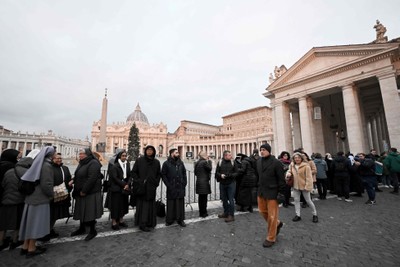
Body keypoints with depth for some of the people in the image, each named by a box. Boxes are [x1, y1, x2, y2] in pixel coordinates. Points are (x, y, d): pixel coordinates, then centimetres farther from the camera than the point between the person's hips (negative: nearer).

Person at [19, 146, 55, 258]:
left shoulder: (37, 164, 7)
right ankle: (31, 249, 14)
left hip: (31, 197, 8)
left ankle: (25, 246, 27)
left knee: (31, 221, 16)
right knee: (36, 221, 3)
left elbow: (34, 180, 13)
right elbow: (46, 184, -20)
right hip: (40, 198, -8)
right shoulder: (47, 166, -19)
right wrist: (52, 195, -4)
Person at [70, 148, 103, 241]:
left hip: (90, 193, -9)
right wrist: (73, 180, 2)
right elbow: (79, 176, 22)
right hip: (81, 193, 9)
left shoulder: (93, 163, -19)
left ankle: (93, 231, 18)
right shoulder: (82, 163, 12)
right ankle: (82, 228, 37)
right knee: (82, 211, 19)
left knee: (89, 212, 1)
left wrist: (84, 191, -20)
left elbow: (92, 179, -24)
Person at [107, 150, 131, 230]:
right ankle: (114, 222, 15)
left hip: (125, 188, 5)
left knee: (124, 204, 11)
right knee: (115, 205, 1)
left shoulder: (127, 165, 6)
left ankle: (121, 220, 25)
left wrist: (127, 184, -10)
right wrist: (124, 184, -12)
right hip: (116, 189, -5)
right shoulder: (114, 166, -10)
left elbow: (129, 176, 5)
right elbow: (115, 178, -13)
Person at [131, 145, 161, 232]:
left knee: (151, 205, 10)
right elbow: (133, 172, -1)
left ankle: (150, 223, 25)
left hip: (151, 188, 3)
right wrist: (138, 181, -10)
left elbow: (159, 174, 12)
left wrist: (156, 182, 0)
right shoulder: (139, 160, -4)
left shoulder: (156, 162, 4)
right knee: (142, 205, 2)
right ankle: (142, 224, 14)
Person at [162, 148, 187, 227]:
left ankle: (180, 219, 22)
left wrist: (184, 183, 3)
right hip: (171, 188, -3)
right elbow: (163, 175, -5)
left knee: (180, 204, 9)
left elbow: (184, 173, 13)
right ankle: (169, 220, 23)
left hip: (180, 187, 3)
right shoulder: (166, 163, -4)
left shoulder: (181, 163, 8)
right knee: (171, 204, 7)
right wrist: (168, 185, -10)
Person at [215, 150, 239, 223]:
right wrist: (220, 175, -17)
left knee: (231, 200, 0)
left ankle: (231, 215, 15)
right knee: (224, 199, 15)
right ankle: (226, 213, 34)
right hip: (222, 184, 3)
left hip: (231, 184, -2)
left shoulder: (233, 162, -3)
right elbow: (217, 173, 3)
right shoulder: (220, 162, 0)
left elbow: (236, 173, -3)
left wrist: (230, 175, -20)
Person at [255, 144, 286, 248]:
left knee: (272, 216, 6)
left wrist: (281, 193, -14)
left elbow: (281, 179, -13)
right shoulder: (259, 161, 4)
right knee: (263, 211, 18)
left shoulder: (276, 162, -15)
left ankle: (271, 238, 24)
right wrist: (257, 188, 13)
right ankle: (277, 223, 44)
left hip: (272, 192, -6)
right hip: (261, 191, 7)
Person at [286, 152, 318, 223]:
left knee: (308, 201, 9)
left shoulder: (306, 166, -16)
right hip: (295, 186, 5)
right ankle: (298, 215, 25)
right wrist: (288, 174, -8)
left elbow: (308, 177, -15)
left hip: (304, 186, -5)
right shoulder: (292, 165, 0)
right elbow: (289, 171, 16)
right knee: (296, 200, 11)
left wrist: (307, 186, -19)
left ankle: (315, 215, 32)